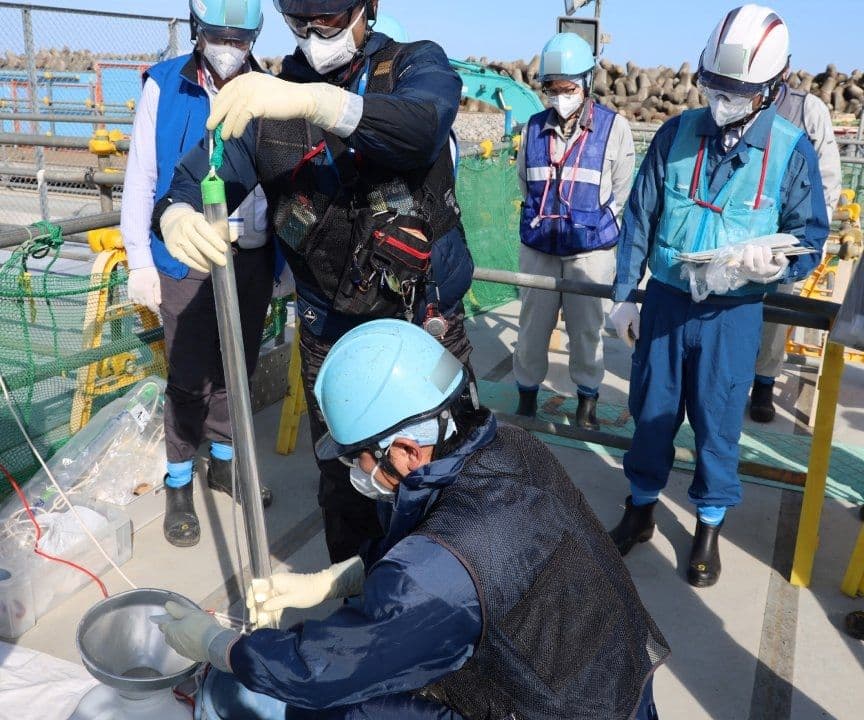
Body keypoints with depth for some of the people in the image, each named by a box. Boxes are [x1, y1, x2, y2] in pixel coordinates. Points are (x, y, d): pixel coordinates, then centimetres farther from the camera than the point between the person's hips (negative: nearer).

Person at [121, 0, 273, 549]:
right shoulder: (164, 86, -3)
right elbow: (140, 177, -1)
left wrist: (283, 263, 7)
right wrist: (140, 260, -5)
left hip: (252, 259, 3)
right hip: (187, 261, -3)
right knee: (190, 380, 1)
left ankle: (224, 463, 33)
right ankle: (180, 485, 19)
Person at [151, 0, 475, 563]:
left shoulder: (416, 66, -4)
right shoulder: (269, 99, 2)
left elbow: (421, 128, -27)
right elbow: (202, 178, -5)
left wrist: (316, 102, -43)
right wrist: (176, 215, -29)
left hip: (428, 326, -1)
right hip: (331, 337, 2)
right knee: (344, 485, 12)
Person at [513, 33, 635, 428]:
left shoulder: (614, 128, -5)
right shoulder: (534, 127, 3)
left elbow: (622, 192, 2)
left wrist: (592, 225, 4)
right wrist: (542, 219, 11)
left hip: (591, 247, -2)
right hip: (538, 245, 3)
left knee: (586, 326, 7)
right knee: (533, 323, 10)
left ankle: (588, 398, 24)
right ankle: (527, 393, 26)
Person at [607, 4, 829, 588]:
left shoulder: (792, 149, -6)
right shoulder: (678, 133, -2)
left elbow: (811, 235, 1)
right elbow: (640, 218, 4)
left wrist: (777, 264, -22)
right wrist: (624, 295, 5)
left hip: (733, 313, -1)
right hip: (665, 300, 2)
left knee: (717, 424, 8)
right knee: (652, 412, 12)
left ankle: (710, 527, 30)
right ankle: (641, 510, 33)